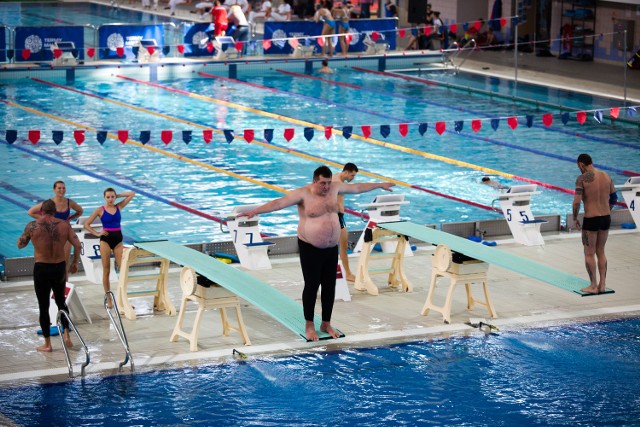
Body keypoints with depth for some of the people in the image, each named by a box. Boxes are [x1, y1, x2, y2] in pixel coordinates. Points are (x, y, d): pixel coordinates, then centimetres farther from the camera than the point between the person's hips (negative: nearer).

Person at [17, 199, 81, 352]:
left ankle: (47, 344, 9)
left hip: (41, 269, -3)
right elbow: (77, 245, -3)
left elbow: (20, 245, 2)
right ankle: (66, 335, 12)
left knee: (44, 306, 6)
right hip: (60, 268, 3)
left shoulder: (33, 226, -9)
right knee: (61, 302, 23)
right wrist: (75, 263, 11)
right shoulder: (64, 225, -2)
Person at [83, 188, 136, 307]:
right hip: (106, 240, -2)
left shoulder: (119, 207, 5)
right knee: (106, 271, 3)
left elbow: (132, 194, 6)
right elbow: (86, 224, 0)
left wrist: (118, 196, 5)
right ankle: (109, 300, 8)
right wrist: (97, 233, -8)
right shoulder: (100, 210, -2)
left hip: (118, 239, 2)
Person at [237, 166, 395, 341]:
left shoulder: (334, 188, 1)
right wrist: (255, 211, -35)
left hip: (331, 248, 5)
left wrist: (379, 185, 26)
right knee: (312, 285, 1)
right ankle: (309, 326, 14)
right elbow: (279, 203, -25)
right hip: (310, 248, -5)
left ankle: (326, 324, 23)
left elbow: (357, 188, 16)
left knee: (329, 286, 10)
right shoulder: (303, 194, -16)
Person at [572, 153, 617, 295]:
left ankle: (594, 286, 8)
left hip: (591, 219, -6)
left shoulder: (582, 179, -13)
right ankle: (602, 285, 19)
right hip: (606, 218, 6)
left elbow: (577, 201, -19)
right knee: (601, 252, 17)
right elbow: (614, 198, 12)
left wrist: (574, 219, -6)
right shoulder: (606, 176, 5)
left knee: (589, 254, 7)